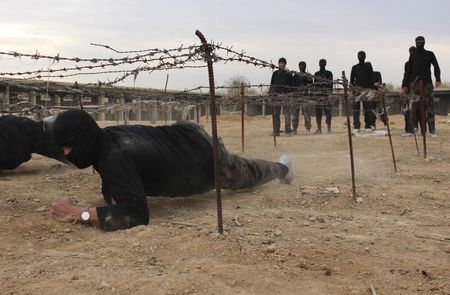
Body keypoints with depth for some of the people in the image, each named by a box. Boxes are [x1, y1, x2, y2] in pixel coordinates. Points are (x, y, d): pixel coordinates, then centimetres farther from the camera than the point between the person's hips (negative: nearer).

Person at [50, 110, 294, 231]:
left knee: (247, 176, 25)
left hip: (205, 155, -6)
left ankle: (282, 167, 58)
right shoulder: (103, 138, -14)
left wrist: (79, 213, -45)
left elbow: (136, 213, -46)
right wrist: (110, 194, -20)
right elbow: (112, 193, 3)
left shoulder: (114, 156, -40)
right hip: (185, 134, 7)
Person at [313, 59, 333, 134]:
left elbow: (330, 85, 0)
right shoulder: (316, 74, 14)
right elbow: (315, 85, 13)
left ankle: (329, 128, -2)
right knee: (318, 113, 1)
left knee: (328, 113, -3)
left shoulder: (329, 73, 6)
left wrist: (329, 95, -7)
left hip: (327, 96, -3)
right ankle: (319, 129, 4)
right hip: (318, 95, 3)